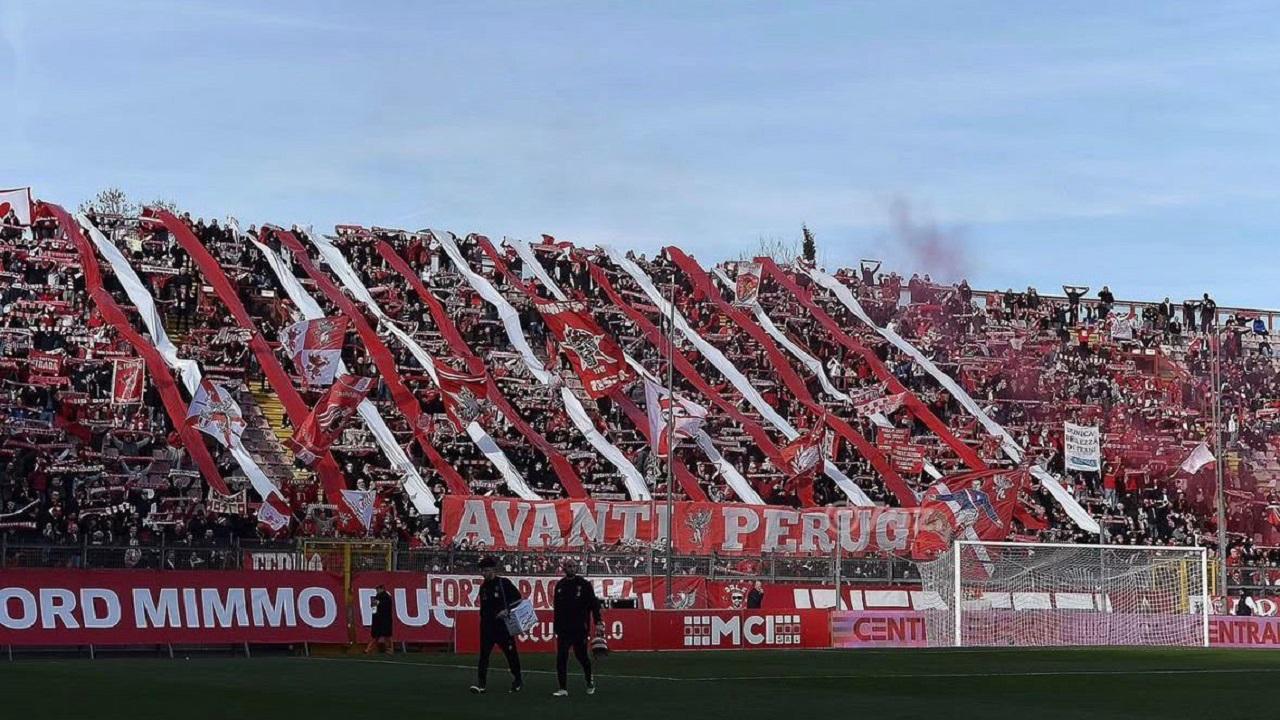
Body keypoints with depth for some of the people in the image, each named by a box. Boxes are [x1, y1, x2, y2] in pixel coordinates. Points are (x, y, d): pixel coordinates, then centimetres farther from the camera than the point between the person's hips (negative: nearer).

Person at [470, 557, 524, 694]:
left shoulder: (504, 583, -4)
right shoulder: (483, 587, 11)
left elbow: (518, 599, -6)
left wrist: (507, 611, -17)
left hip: (503, 625, -4)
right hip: (487, 626, 4)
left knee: (511, 653, 6)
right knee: (484, 654, -7)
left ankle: (518, 681, 22)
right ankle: (480, 684, -11)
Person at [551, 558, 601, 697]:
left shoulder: (584, 584, -2)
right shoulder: (560, 585, 9)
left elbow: (593, 603, -5)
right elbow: (557, 607, 14)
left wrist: (598, 621, -14)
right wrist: (556, 626, 12)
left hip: (579, 628, -3)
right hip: (563, 629, 3)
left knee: (581, 655, 4)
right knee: (561, 658, -4)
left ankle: (590, 681, 29)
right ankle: (563, 689, 0)